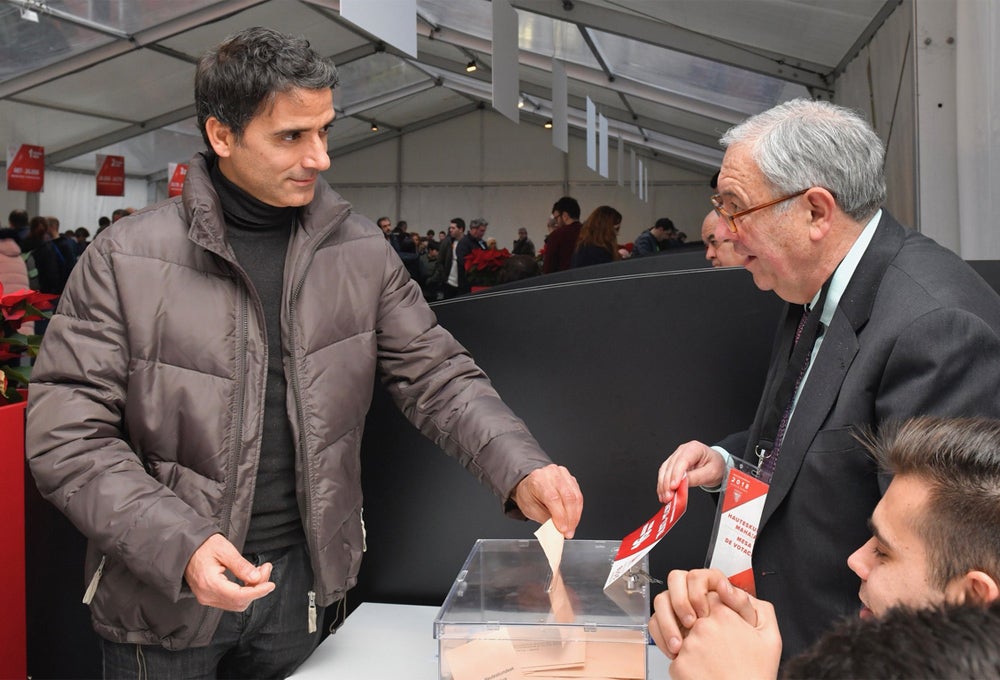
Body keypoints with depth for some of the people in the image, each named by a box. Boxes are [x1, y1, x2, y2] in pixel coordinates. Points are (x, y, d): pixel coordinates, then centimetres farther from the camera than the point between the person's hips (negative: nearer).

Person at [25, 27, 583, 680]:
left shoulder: (362, 251, -3)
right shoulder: (126, 260, -12)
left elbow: (438, 376, -1)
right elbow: (66, 434, -12)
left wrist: (520, 470, -17)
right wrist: (178, 545, -23)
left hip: (301, 578, 3)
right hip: (165, 595, -2)